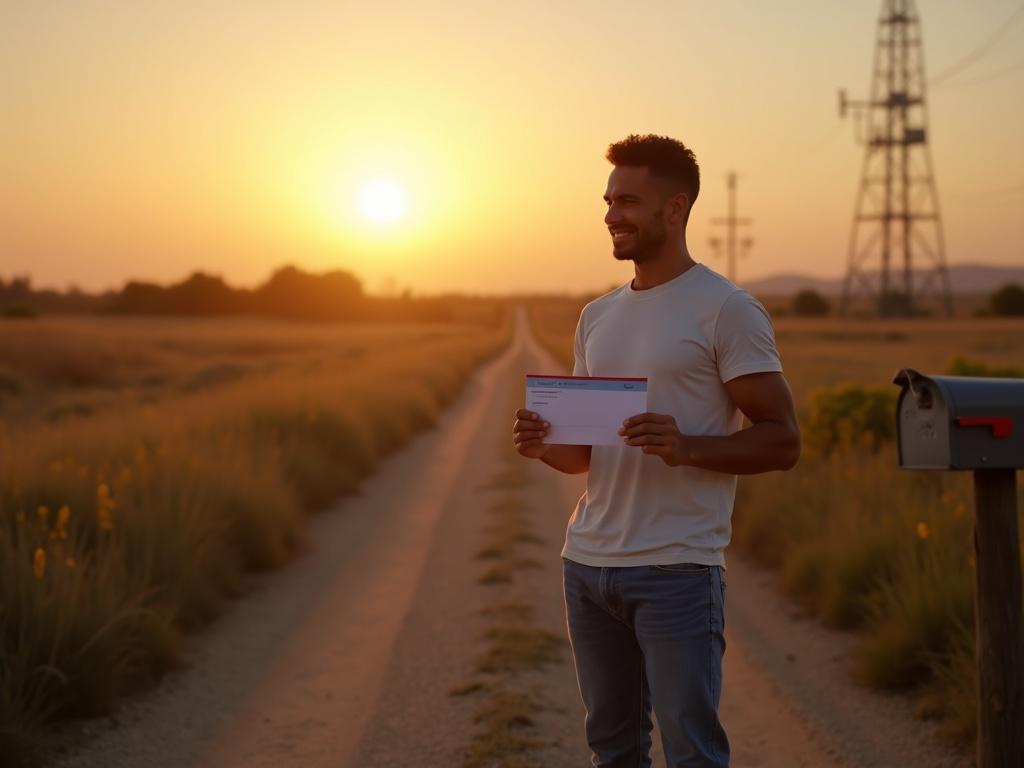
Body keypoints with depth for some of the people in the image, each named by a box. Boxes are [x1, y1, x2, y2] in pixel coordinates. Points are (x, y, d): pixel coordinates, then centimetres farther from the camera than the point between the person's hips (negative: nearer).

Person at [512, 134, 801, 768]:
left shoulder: (726, 310, -5)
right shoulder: (599, 317, 15)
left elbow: (782, 440, -8)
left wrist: (686, 446, -23)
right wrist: (544, 446, -2)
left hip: (678, 570, -6)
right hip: (588, 563, 7)